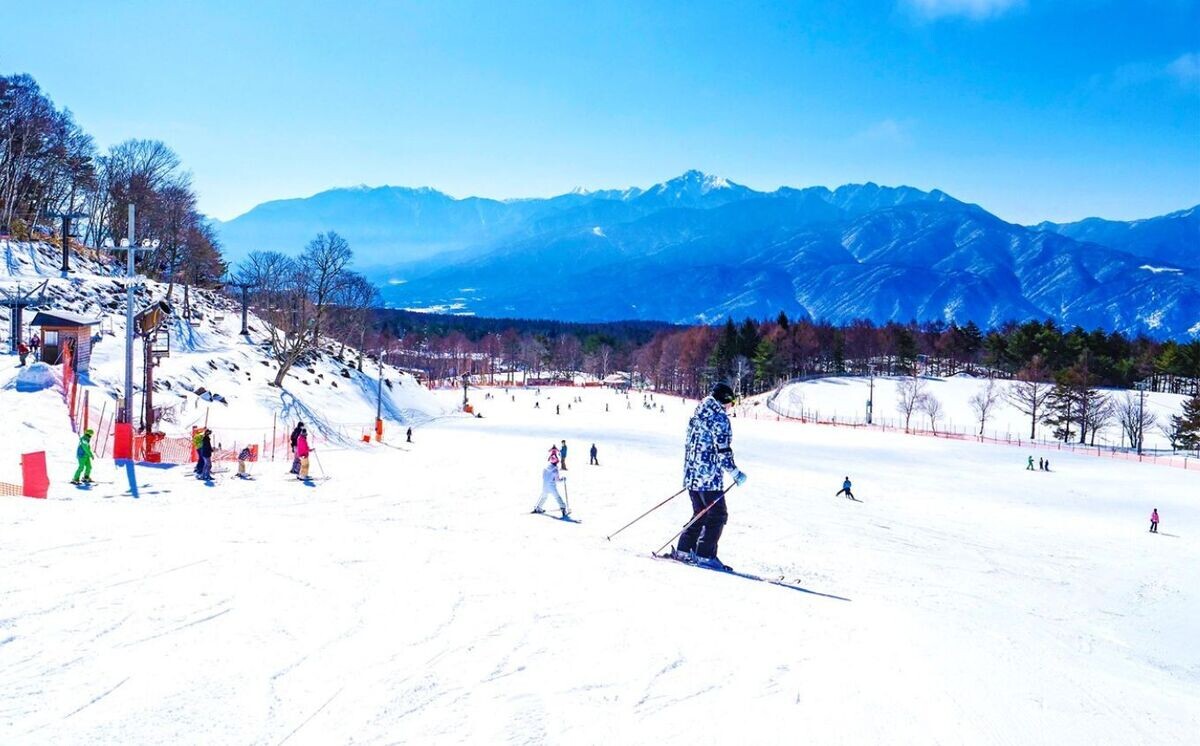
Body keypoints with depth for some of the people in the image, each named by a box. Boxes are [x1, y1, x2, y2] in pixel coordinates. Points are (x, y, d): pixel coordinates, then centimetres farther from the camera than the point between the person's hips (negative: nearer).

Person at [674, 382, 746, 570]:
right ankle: (705, 555, -2)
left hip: (691, 475, 9)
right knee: (717, 515, -1)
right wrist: (736, 473, -7)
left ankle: (684, 551, 17)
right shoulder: (719, 418, -12)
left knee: (701, 514, 18)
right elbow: (723, 450, -16)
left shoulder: (697, 415, 15)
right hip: (709, 477, -9)